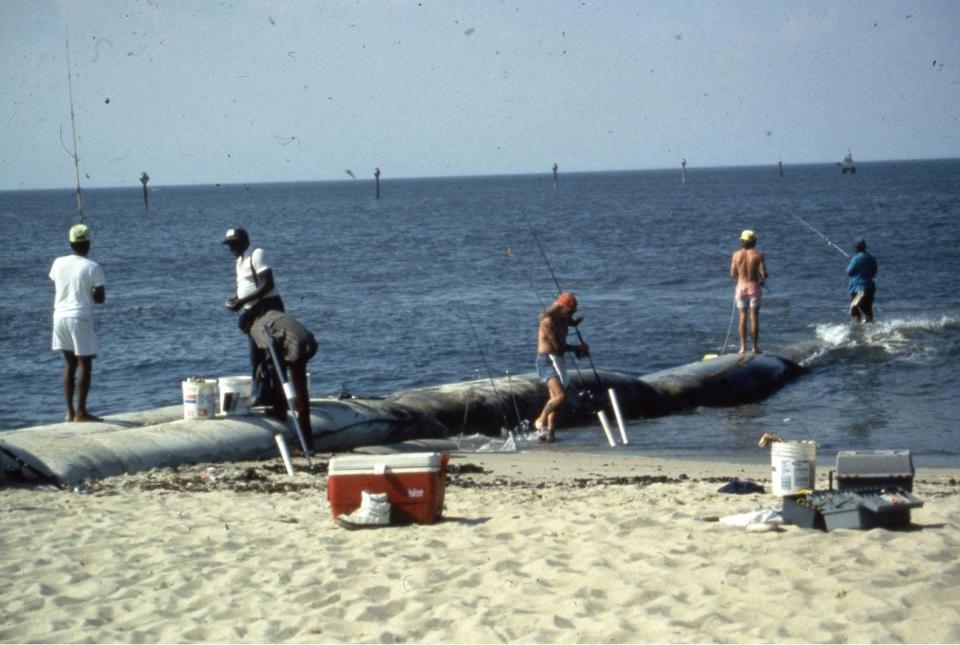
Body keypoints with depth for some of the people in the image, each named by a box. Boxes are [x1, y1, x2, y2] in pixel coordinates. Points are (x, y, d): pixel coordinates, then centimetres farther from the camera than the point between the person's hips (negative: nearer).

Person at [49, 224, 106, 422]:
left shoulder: (58, 263, 4)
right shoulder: (92, 267, -10)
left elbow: (57, 289, 14)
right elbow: (100, 298, -9)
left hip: (60, 315, 6)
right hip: (80, 317, -6)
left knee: (70, 364, 13)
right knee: (85, 364, 1)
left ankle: (70, 411, 13)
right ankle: (81, 411, -2)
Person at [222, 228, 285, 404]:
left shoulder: (256, 255, -12)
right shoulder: (240, 261, 16)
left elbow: (268, 285, -20)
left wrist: (242, 302, -22)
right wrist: (235, 300, 2)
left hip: (267, 307, -10)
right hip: (253, 310, 10)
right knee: (257, 355, 12)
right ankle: (262, 396, 17)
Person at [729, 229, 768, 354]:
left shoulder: (736, 255, -2)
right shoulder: (758, 255, -8)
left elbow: (732, 274, 1)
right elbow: (763, 273, -12)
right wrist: (761, 280, 11)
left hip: (741, 286, 2)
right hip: (754, 286, -2)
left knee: (742, 317, 7)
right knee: (754, 316, 4)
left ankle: (743, 346, 4)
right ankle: (755, 346, 5)